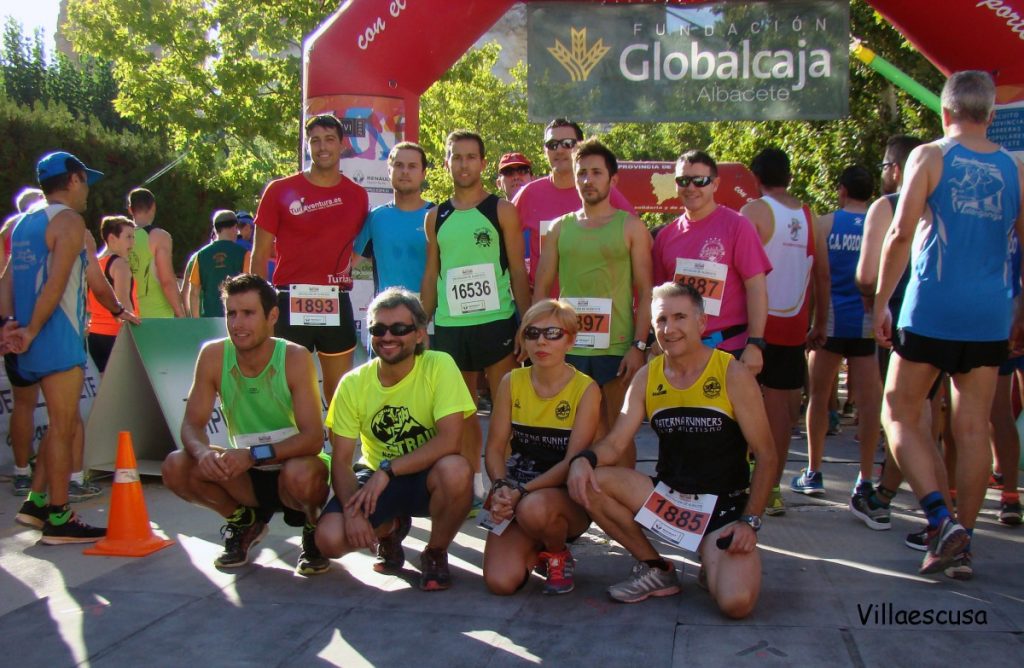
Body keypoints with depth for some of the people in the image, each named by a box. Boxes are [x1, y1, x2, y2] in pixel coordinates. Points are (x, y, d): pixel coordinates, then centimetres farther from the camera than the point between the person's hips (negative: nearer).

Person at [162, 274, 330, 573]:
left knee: (300, 474, -38)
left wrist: (255, 454, -38)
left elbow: (313, 438, -25)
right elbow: (192, 424, -9)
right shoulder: (213, 355, -10)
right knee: (176, 467, -18)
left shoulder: (295, 358, -21)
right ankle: (244, 521, 9)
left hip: (295, 466, -4)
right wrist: (202, 451, -32)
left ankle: (313, 529, 0)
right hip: (247, 475, 4)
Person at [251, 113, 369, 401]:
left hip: (336, 304, 2)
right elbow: (259, 256, 2)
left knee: (341, 390, 8)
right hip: (290, 303, -2)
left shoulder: (357, 195, 8)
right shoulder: (280, 191, 1)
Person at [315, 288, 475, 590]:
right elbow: (341, 459, -6)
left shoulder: (439, 366, -16)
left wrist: (387, 470, -27)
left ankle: (435, 554, -4)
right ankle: (390, 529, 16)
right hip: (374, 476, 2)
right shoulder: (354, 383, -7)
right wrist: (352, 509, -24)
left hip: (427, 477, -2)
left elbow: (449, 440, -24)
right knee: (329, 538, -22)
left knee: (456, 470, -36)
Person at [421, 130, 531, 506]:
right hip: (449, 326, 4)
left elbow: (519, 272, 1)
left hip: (496, 322, -3)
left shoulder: (502, 211, 2)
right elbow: (430, 276, 14)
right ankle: (472, 484, 21)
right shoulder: (436, 217, 12)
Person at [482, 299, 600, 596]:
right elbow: (495, 448, 0)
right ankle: (535, 550, 17)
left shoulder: (586, 388, -9)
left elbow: (574, 461, -15)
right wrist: (500, 488, -21)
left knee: (533, 509, -39)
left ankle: (558, 555, -2)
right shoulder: (511, 383, 2)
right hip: (515, 497, 3)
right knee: (500, 582, -20)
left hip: (566, 497, -3)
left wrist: (522, 492, -24)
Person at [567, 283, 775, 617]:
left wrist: (749, 521, -15)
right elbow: (614, 443, -2)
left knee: (736, 602, -28)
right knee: (591, 480, -20)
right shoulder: (646, 377, 2)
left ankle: (714, 560, 10)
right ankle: (656, 569, 1)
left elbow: (766, 456, -6)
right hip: (667, 497, 4)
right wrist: (584, 459, -25)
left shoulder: (732, 374, -9)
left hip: (723, 505, -4)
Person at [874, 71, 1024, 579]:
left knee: (899, 413, 7)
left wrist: (881, 302, -3)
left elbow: (902, 233, -9)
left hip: (931, 311, -4)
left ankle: (941, 518, -10)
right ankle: (961, 543, 14)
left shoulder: (929, 157, -2)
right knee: (972, 430, 8)